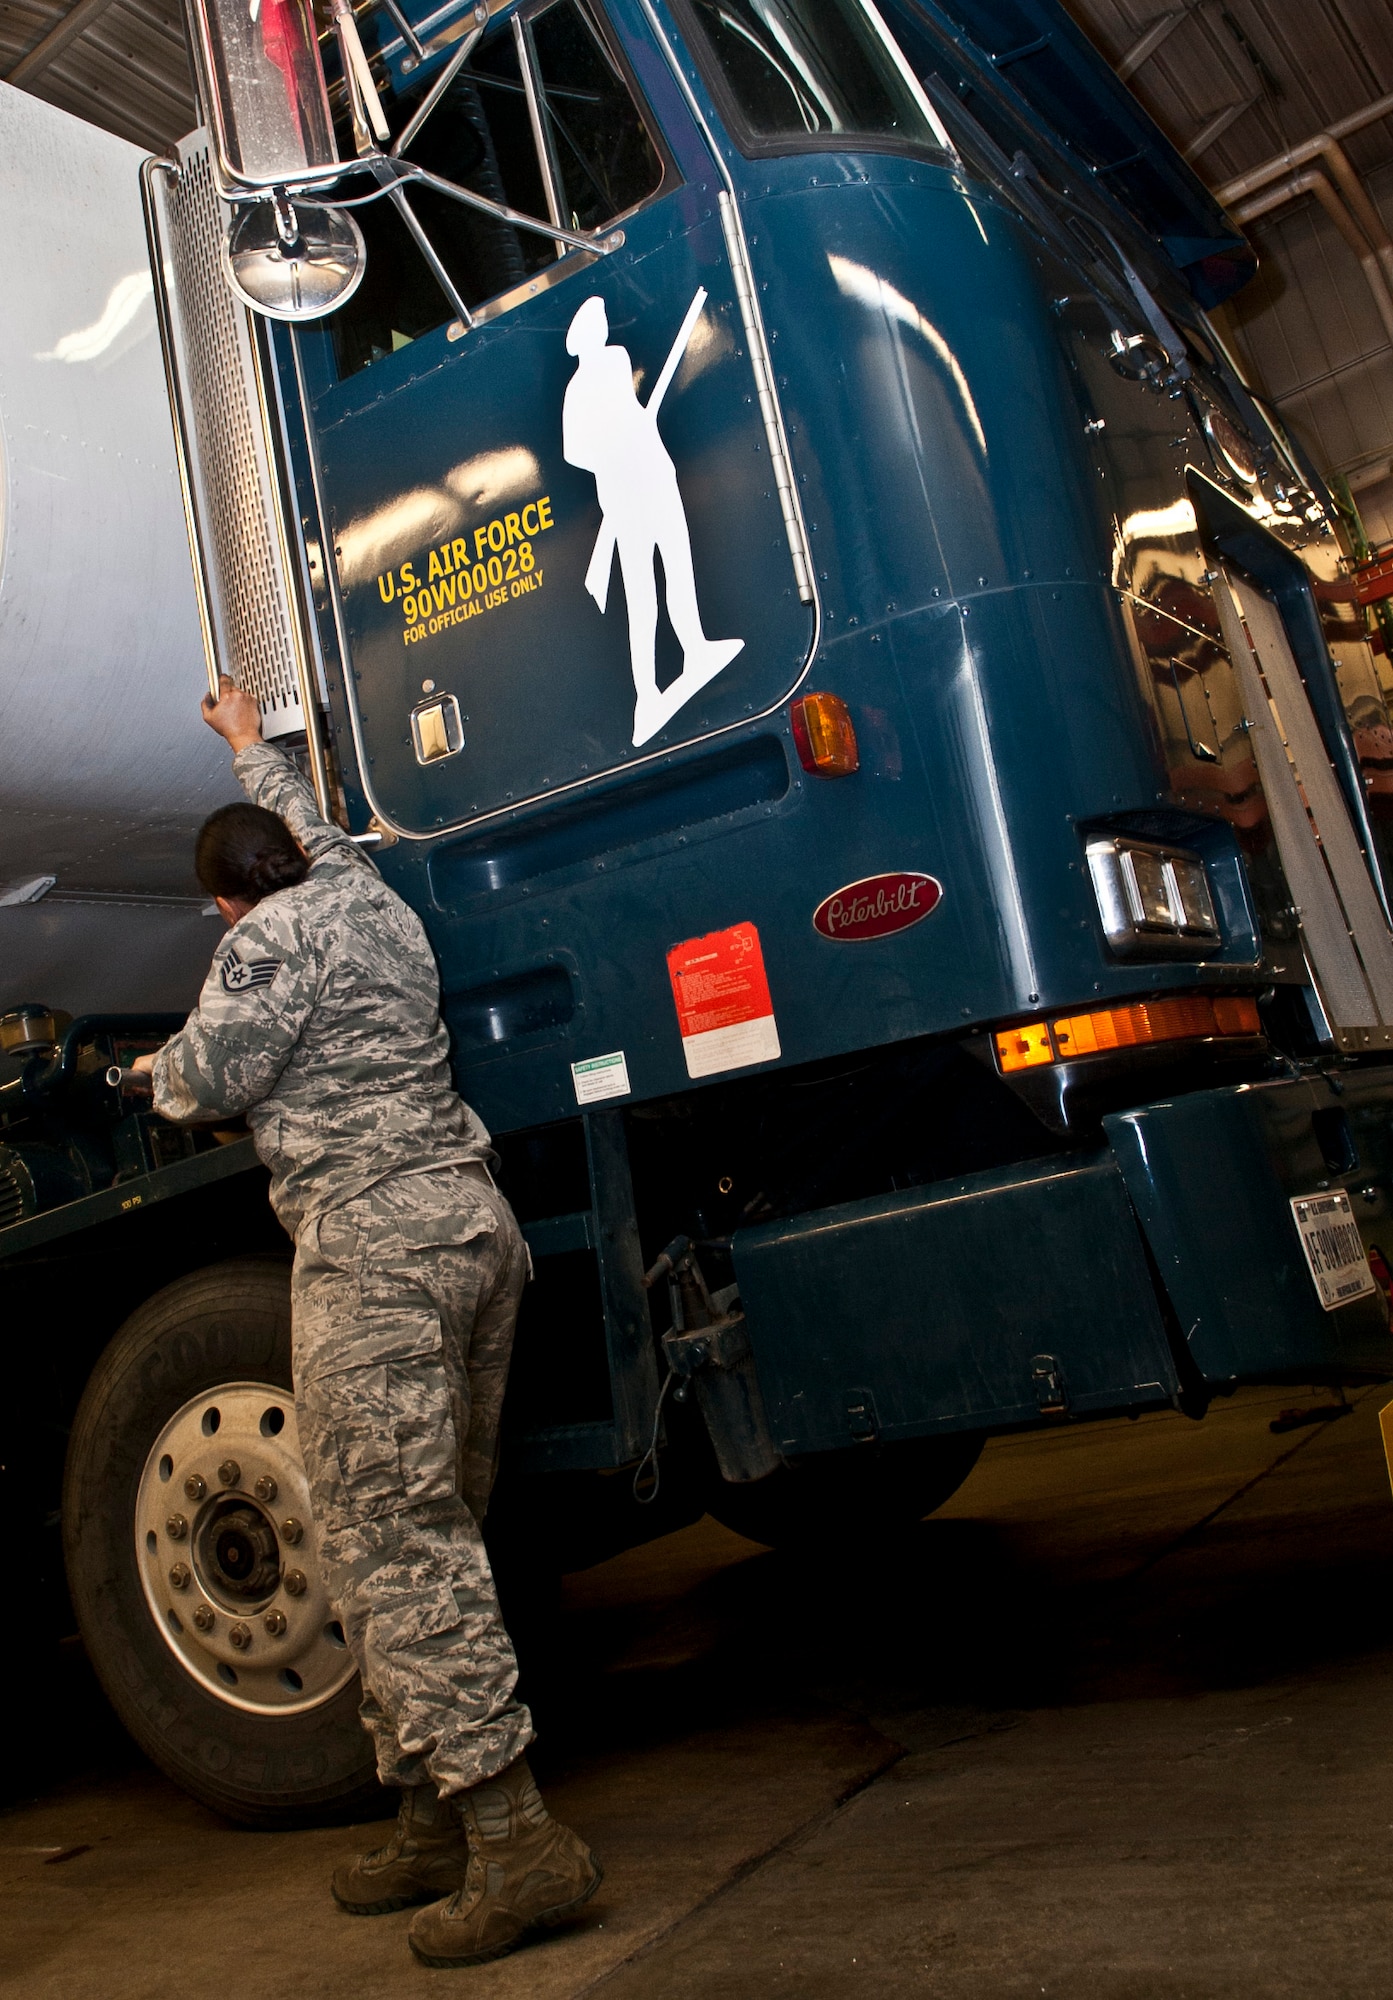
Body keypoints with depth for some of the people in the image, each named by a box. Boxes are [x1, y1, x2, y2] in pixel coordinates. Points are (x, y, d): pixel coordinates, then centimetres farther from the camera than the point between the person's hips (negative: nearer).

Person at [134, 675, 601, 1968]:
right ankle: (437, 1823, 21)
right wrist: (252, 748, 59)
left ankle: (511, 1837, -10)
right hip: (471, 1216, 9)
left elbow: (209, 1081, -6)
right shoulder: (371, 898, 21)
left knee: (388, 1542, -9)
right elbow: (312, 828, 42)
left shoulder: (272, 934, -2)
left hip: (372, 1240, -9)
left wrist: (159, 1070, 18)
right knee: (433, 1531, 12)